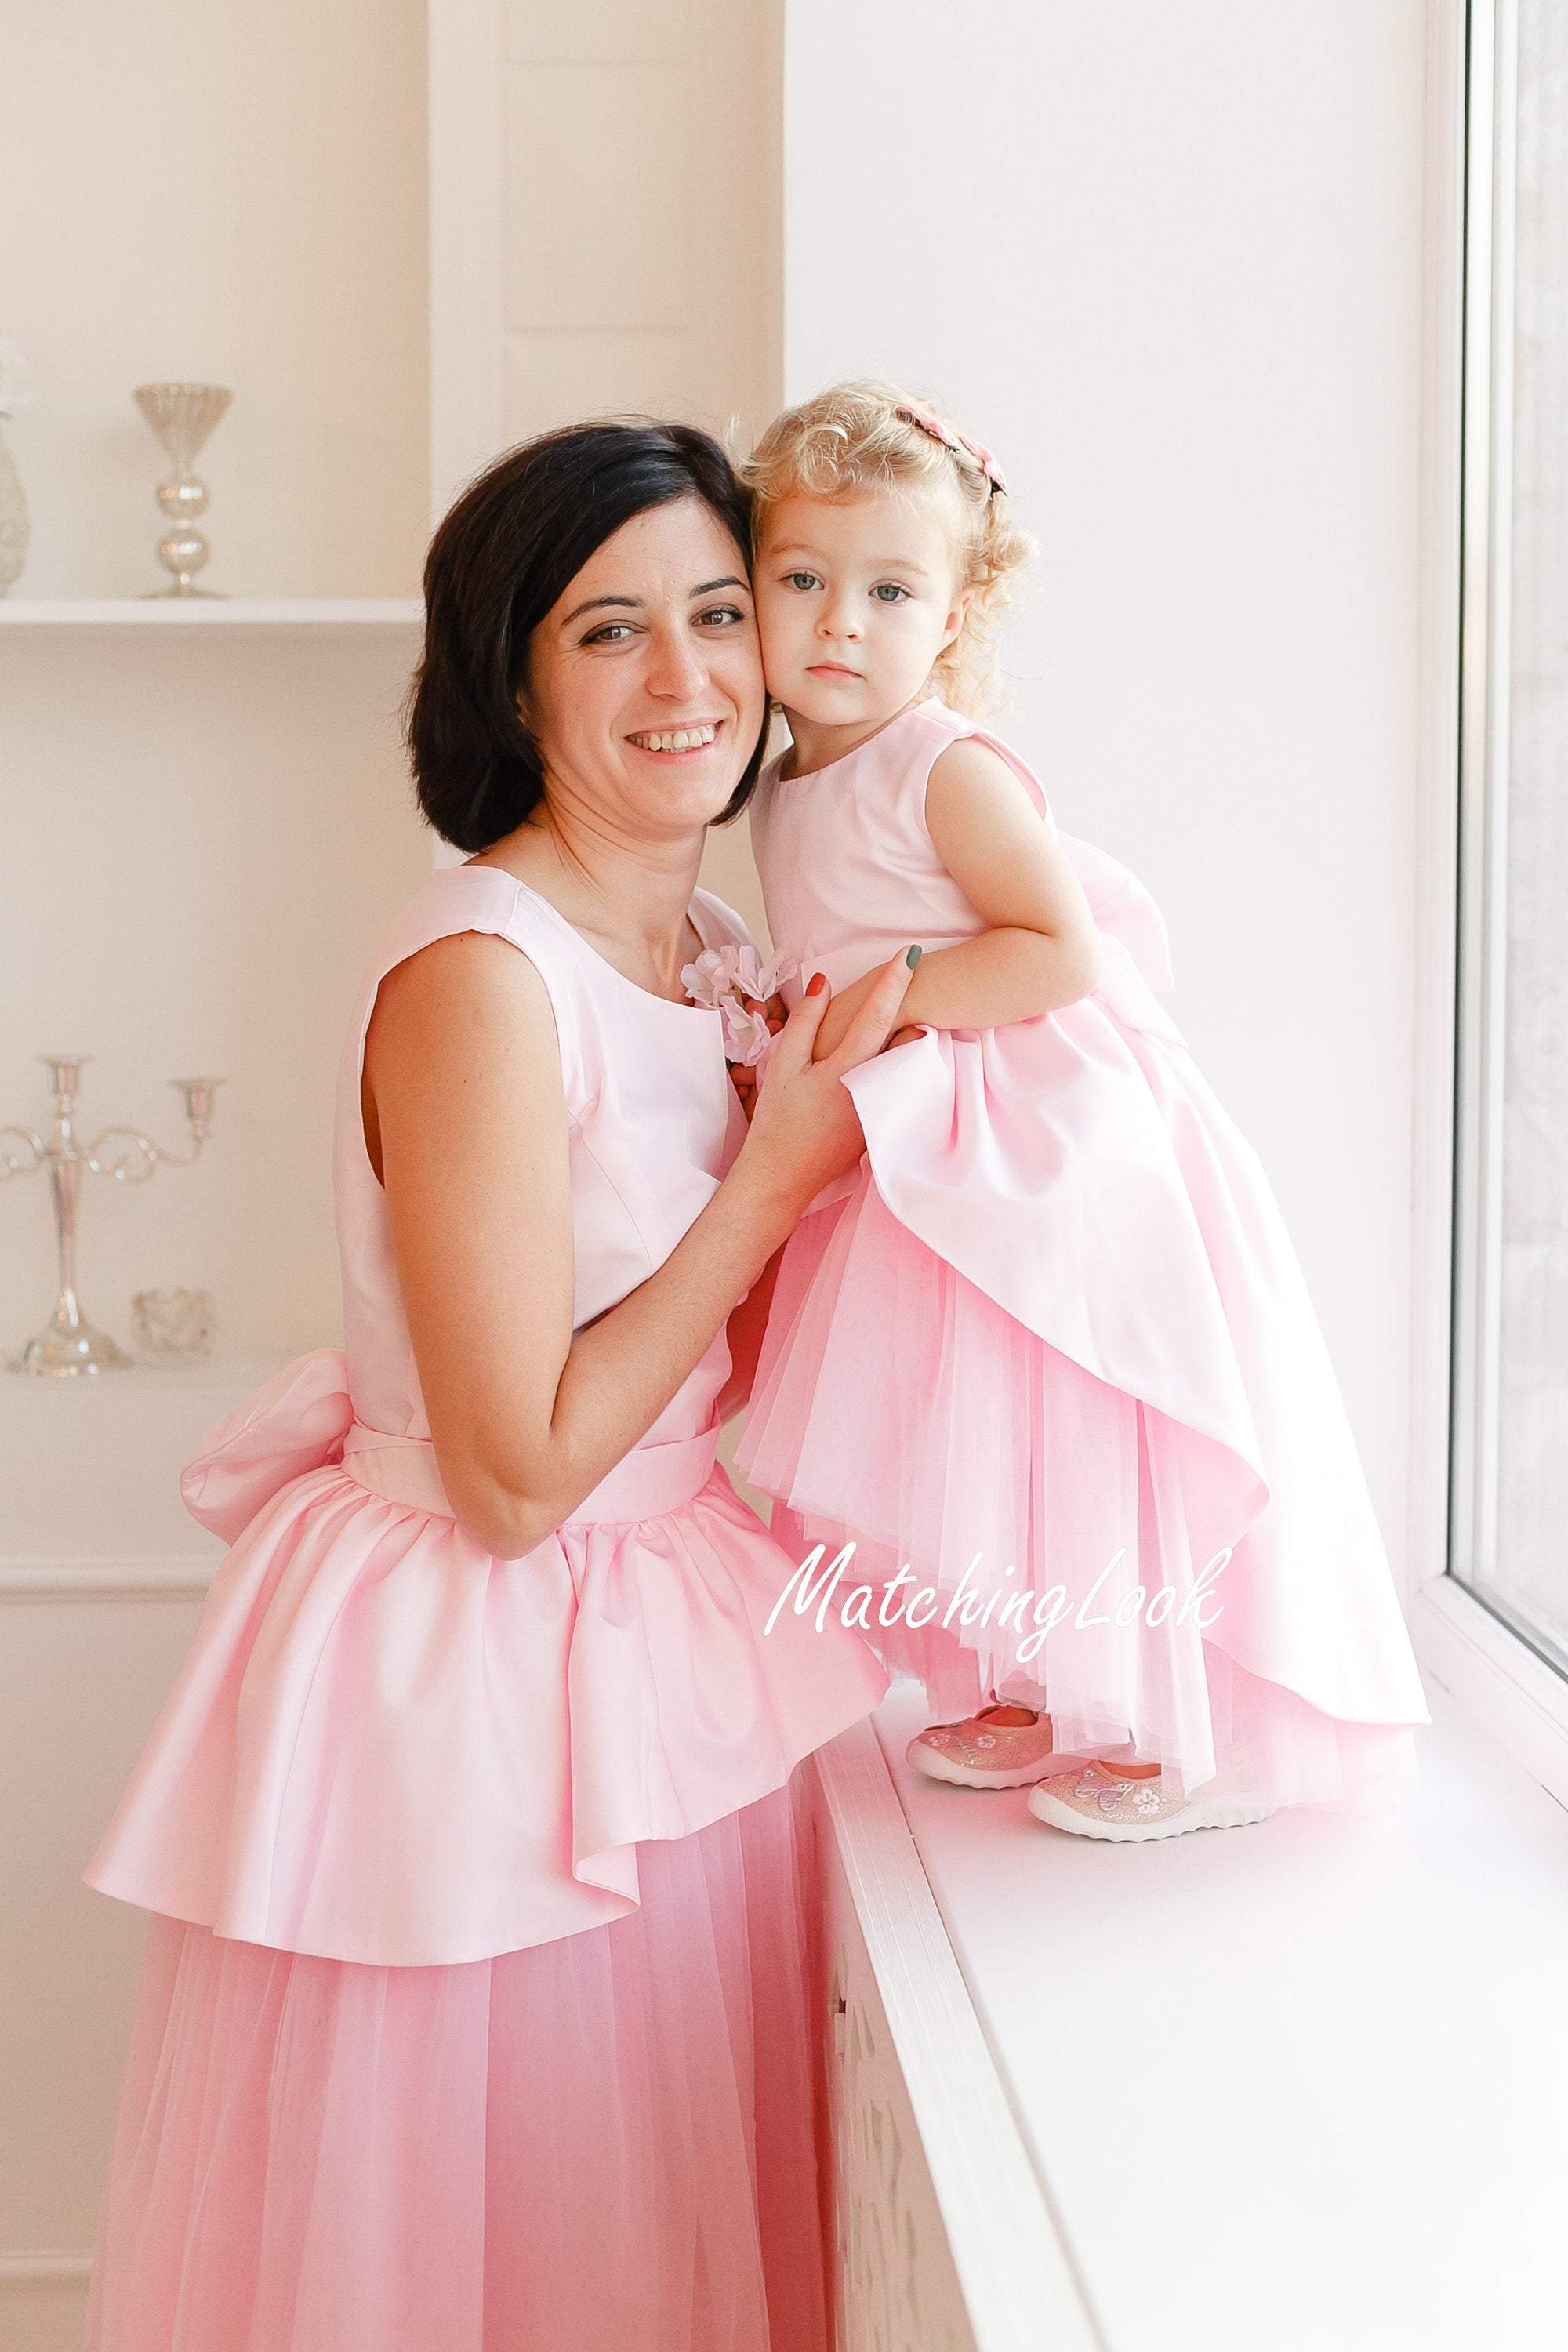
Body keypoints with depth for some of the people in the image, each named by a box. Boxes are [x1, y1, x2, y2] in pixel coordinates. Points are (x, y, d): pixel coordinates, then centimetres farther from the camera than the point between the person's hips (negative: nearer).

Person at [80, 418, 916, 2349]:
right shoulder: (479, 974, -21)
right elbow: (517, 1475, -22)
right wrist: (777, 1175, -17)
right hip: (470, 1679, -8)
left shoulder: (712, 946, 5)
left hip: (666, 1654, 8)